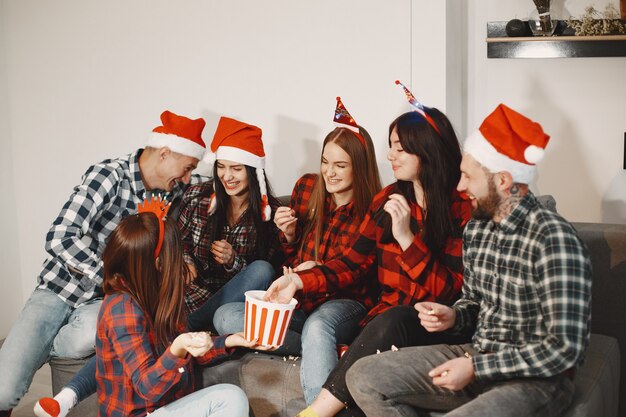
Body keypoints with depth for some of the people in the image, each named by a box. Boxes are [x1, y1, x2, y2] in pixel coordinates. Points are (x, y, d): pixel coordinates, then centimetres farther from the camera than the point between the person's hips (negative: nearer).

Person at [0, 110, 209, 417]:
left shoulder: (172, 189, 2)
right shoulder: (109, 175, -17)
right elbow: (60, 238, -25)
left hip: (102, 299, 5)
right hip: (60, 288, -4)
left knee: (89, 337, -35)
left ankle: (33, 349, 0)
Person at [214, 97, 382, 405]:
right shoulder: (307, 188, 3)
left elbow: (362, 279, -3)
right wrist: (289, 235, -8)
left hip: (344, 302, -6)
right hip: (300, 301, 6)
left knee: (317, 325, -40)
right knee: (225, 317, -17)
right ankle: (326, 349, -22)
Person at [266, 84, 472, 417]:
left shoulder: (463, 209, -6)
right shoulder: (388, 200, 11)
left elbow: (449, 292, -11)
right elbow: (354, 262, 9)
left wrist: (406, 237, -21)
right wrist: (299, 281, -6)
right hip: (385, 317, 4)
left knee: (388, 324, -36)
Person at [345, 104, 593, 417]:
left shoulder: (553, 239, -21)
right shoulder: (476, 228, 4)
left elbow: (566, 348, -23)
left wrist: (475, 368, -20)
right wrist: (453, 317, -4)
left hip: (536, 379, -8)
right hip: (477, 357, 8)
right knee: (363, 377, -5)